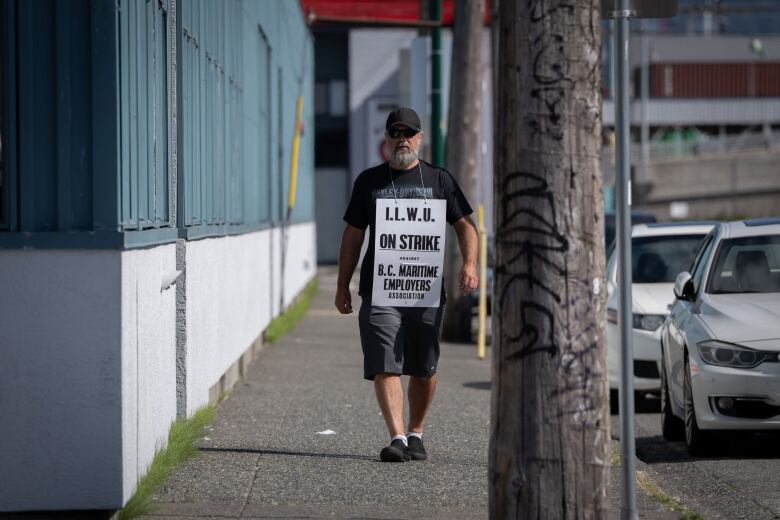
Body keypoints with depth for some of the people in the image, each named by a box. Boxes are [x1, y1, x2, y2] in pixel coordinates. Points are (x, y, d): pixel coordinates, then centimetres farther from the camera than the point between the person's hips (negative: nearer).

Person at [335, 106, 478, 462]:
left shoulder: (439, 179, 10)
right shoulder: (369, 181, 12)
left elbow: (465, 225, 8)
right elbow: (353, 235, 14)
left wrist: (469, 265, -10)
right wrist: (342, 286, 10)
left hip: (427, 290, 1)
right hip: (379, 290, 0)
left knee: (424, 369, 5)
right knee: (385, 366, -12)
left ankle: (415, 434, 20)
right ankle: (397, 437, -16)